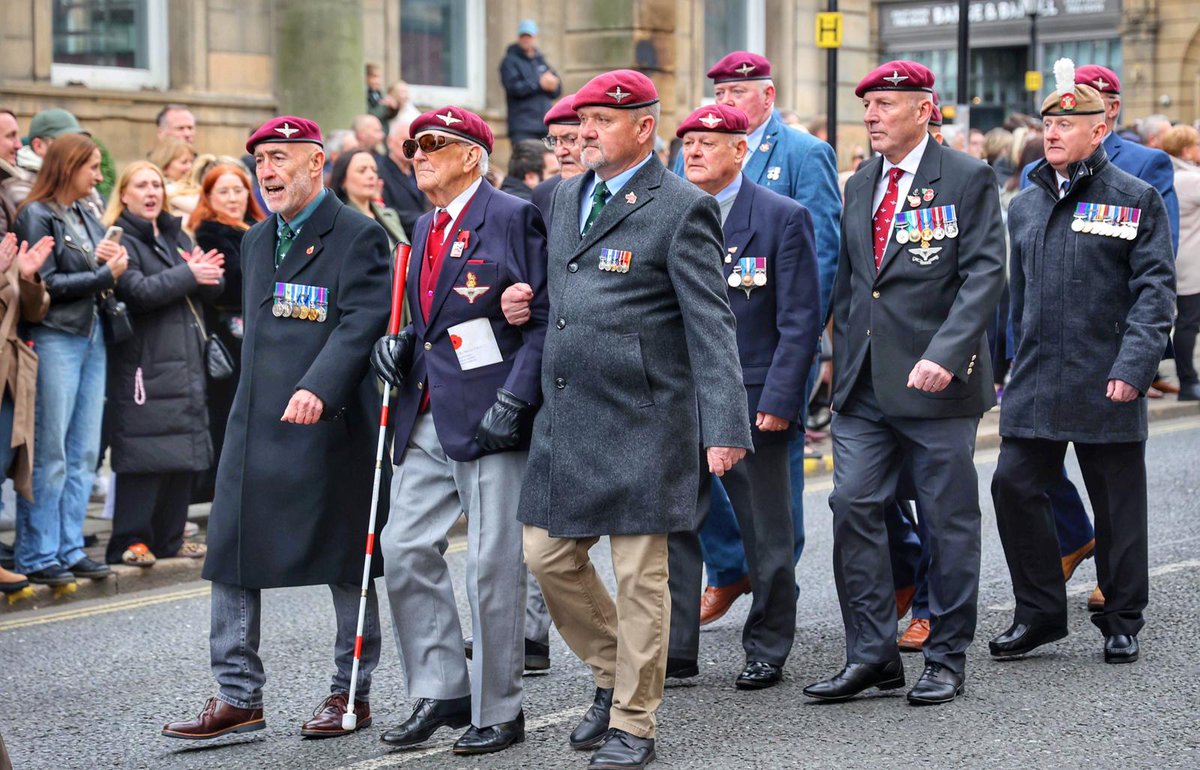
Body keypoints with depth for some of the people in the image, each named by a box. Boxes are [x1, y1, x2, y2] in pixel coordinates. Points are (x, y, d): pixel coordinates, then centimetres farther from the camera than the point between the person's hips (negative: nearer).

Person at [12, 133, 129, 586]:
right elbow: (46, 283, -13)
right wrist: (103, 275, -11)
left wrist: (112, 261, -3)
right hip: (54, 339, -8)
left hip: (91, 336, 8)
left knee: (84, 453, 8)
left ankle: (69, 549, 14)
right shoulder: (37, 216, -7)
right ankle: (38, 556, 2)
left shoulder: (86, 217, 16)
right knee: (49, 454, -4)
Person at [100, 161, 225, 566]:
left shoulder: (176, 235, 19)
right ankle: (130, 540, -6)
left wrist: (206, 273, -10)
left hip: (185, 359, 8)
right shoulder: (120, 240, -5)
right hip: (142, 362, -8)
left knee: (184, 450, 8)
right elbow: (137, 291, -19)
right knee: (143, 455, -10)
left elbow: (214, 285, 13)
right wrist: (188, 275, -13)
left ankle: (170, 536, 16)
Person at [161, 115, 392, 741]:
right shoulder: (257, 241, 17)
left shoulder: (358, 236, -7)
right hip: (256, 424, 7)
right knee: (232, 553, 2)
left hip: (328, 425, -7)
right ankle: (238, 696, 7)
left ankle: (351, 694, 15)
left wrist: (319, 388, -31)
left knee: (345, 560, 4)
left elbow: (361, 323, -18)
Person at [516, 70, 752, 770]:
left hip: (642, 421, -7)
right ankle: (614, 675, 30)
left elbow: (711, 325, -14)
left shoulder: (682, 209, -10)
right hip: (566, 416, 7)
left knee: (639, 574, -1)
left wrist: (725, 426, -19)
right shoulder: (568, 197, 12)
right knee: (550, 555, 10)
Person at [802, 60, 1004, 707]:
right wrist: (840, 356, 12)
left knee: (948, 522, 3)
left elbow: (984, 274, -12)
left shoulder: (967, 179, -4)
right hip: (864, 385, 5)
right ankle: (871, 655, 7)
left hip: (936, 382, -5)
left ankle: (946, 660, 14)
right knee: (853, 508, -2)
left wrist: (944, 355, -23)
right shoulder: (860, 185, 14)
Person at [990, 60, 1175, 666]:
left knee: (1118, 504, 4)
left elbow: (1155, 289, -8)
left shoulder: (1136, 200, -2)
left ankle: (1122, 622, 18)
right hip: (1036, 384, 4)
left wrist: (1133, 366, -18)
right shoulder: (1025, 205, 13)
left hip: (1107, 386, -4)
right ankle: (1039, 611, 13)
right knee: (1013, 487, -2)